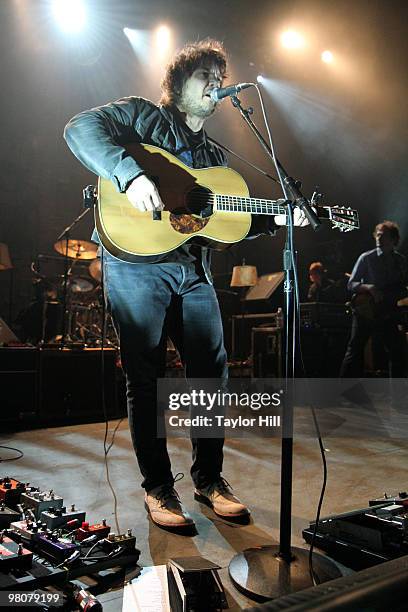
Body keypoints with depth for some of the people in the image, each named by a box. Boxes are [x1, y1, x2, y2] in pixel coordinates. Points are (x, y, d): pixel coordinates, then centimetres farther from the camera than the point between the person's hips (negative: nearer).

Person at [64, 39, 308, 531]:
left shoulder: (215, 158, 25)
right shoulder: (144, 117, 7)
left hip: (192, 269, 6)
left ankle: (209, 478, 20)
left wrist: (274, 220, 10)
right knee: (146, 376, -1)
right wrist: (131, 174, -23)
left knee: (212, 369, 3)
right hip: (137, 264, -6)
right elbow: (81, 128, -9)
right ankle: (158, 487, 12)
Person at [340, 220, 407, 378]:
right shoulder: (366, 258, -2)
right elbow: (351, 284, -3)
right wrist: (368, 288, -20)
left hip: (387, 312, 4)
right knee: (355, 350, -4)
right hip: (365, 311, -3)